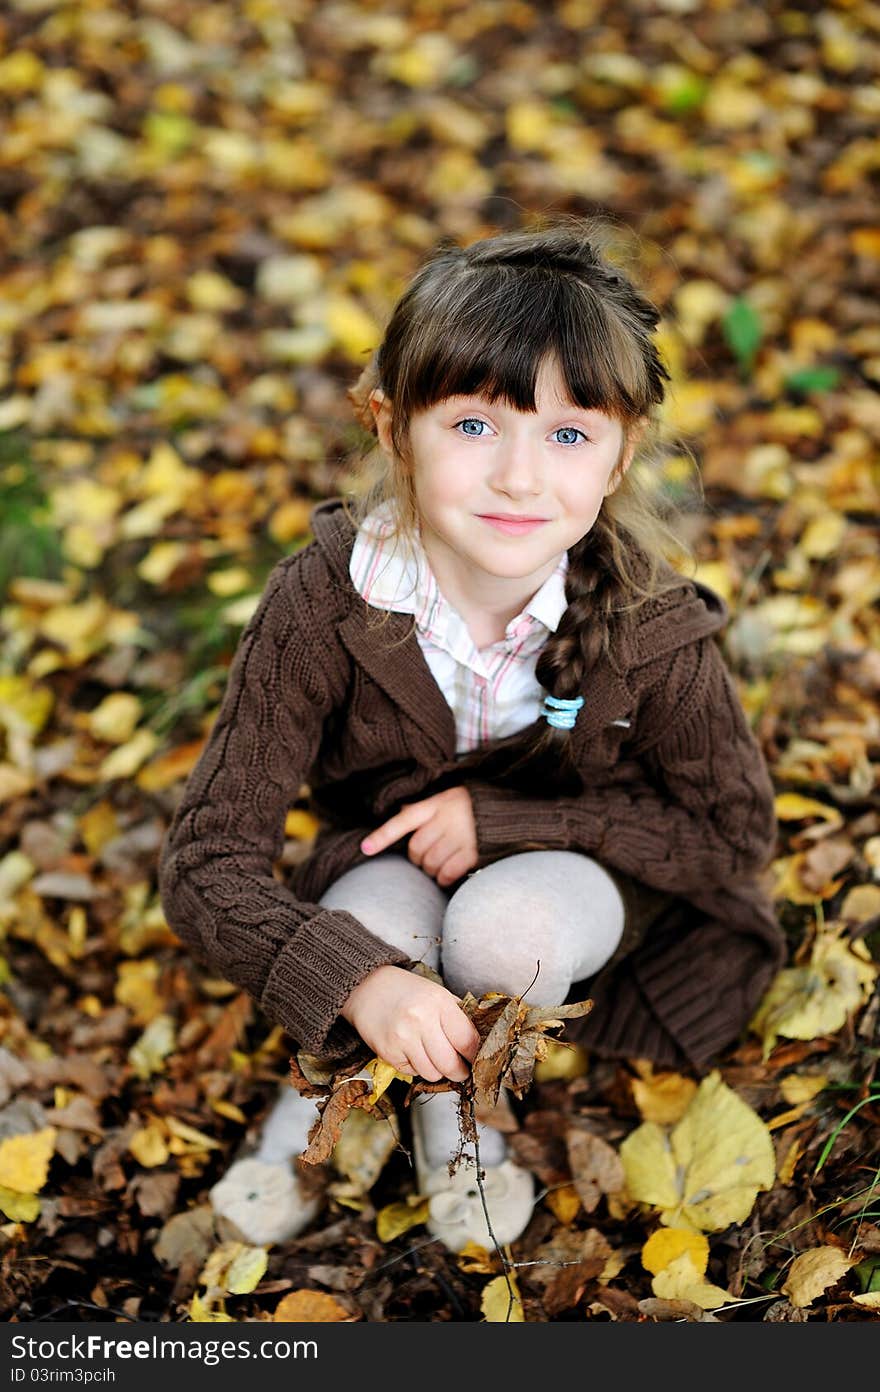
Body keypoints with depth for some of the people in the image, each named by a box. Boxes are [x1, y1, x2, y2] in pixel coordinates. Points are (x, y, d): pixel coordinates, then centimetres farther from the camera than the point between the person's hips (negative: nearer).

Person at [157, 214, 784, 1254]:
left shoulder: (652, 629, -28)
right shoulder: (321, 604, -29)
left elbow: (732, 835, -14)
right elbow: (205, 861, -28)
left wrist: (502, 816, -25)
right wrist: (359, 981, -47)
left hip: (580, 869, 0)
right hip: (390, 858, 0)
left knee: (509, 922, -33)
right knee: (376, 918, -34)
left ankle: (462, 1108, 2)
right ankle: (320, 1100, 1)